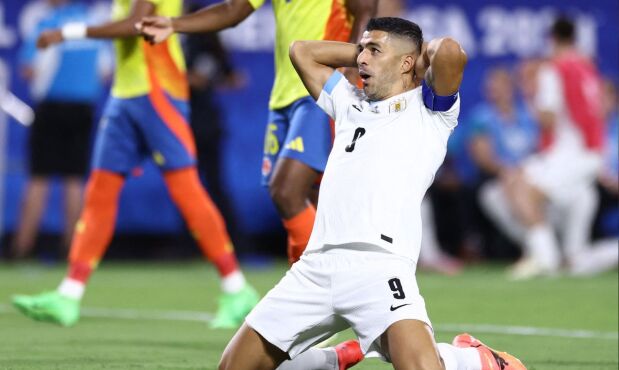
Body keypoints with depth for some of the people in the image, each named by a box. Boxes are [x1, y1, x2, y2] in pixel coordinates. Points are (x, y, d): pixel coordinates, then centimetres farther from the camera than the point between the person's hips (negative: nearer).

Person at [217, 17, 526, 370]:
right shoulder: (351, 103, 28)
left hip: (378, 265, -6)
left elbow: (451, 52, -9)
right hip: (314, 268, 6)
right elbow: (302, 50, 37)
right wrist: (363, 50, 30)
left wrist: (424, 56, 12)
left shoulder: (427, 109, 10)